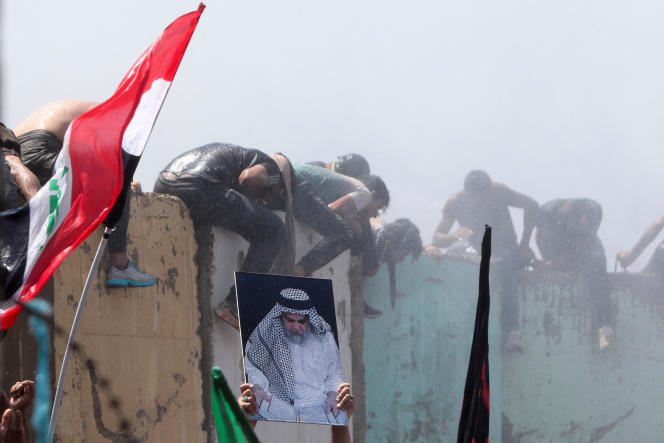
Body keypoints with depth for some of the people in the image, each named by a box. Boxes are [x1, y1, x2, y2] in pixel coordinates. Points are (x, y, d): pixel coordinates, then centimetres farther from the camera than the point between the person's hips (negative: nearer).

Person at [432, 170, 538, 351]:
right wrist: (454, 236, -37)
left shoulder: (498, 191, -14)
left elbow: (531, 206, -2)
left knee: (503, 261, -39)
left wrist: (524, 245, -7)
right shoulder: (455, 203, -11)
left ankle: (512, 331, -45)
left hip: (508, 253, -2)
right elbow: (437, 239, -13)